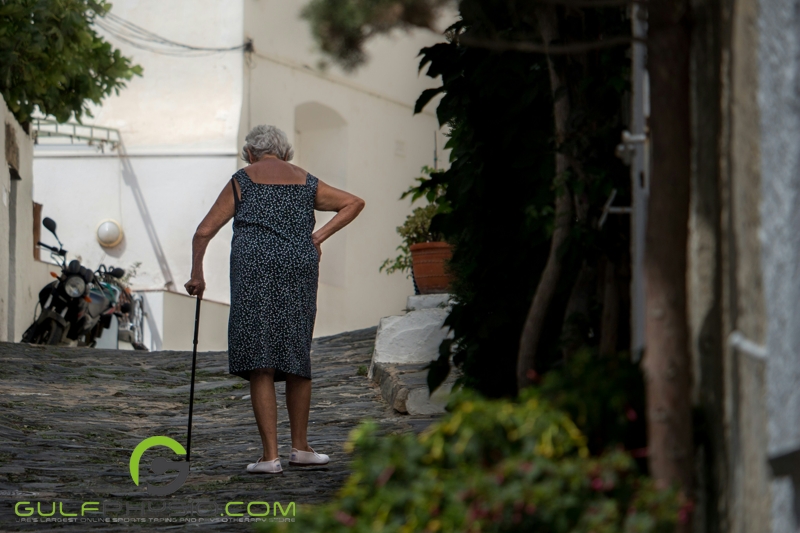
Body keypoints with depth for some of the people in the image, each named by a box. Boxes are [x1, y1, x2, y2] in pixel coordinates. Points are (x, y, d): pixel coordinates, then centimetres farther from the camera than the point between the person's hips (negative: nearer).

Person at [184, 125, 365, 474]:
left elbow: (204, 232, 10)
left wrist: (196, 274, 21)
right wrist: (318, 237, 12)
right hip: (300, 271, 3)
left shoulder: (243, 181, 10)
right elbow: (354, 203, 20)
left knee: (260, 365, -3)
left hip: (254, 270, -3)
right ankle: (300, 447, 23)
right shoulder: (306, 183, 18)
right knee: (297, 357, 15)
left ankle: (270, 455, -9)